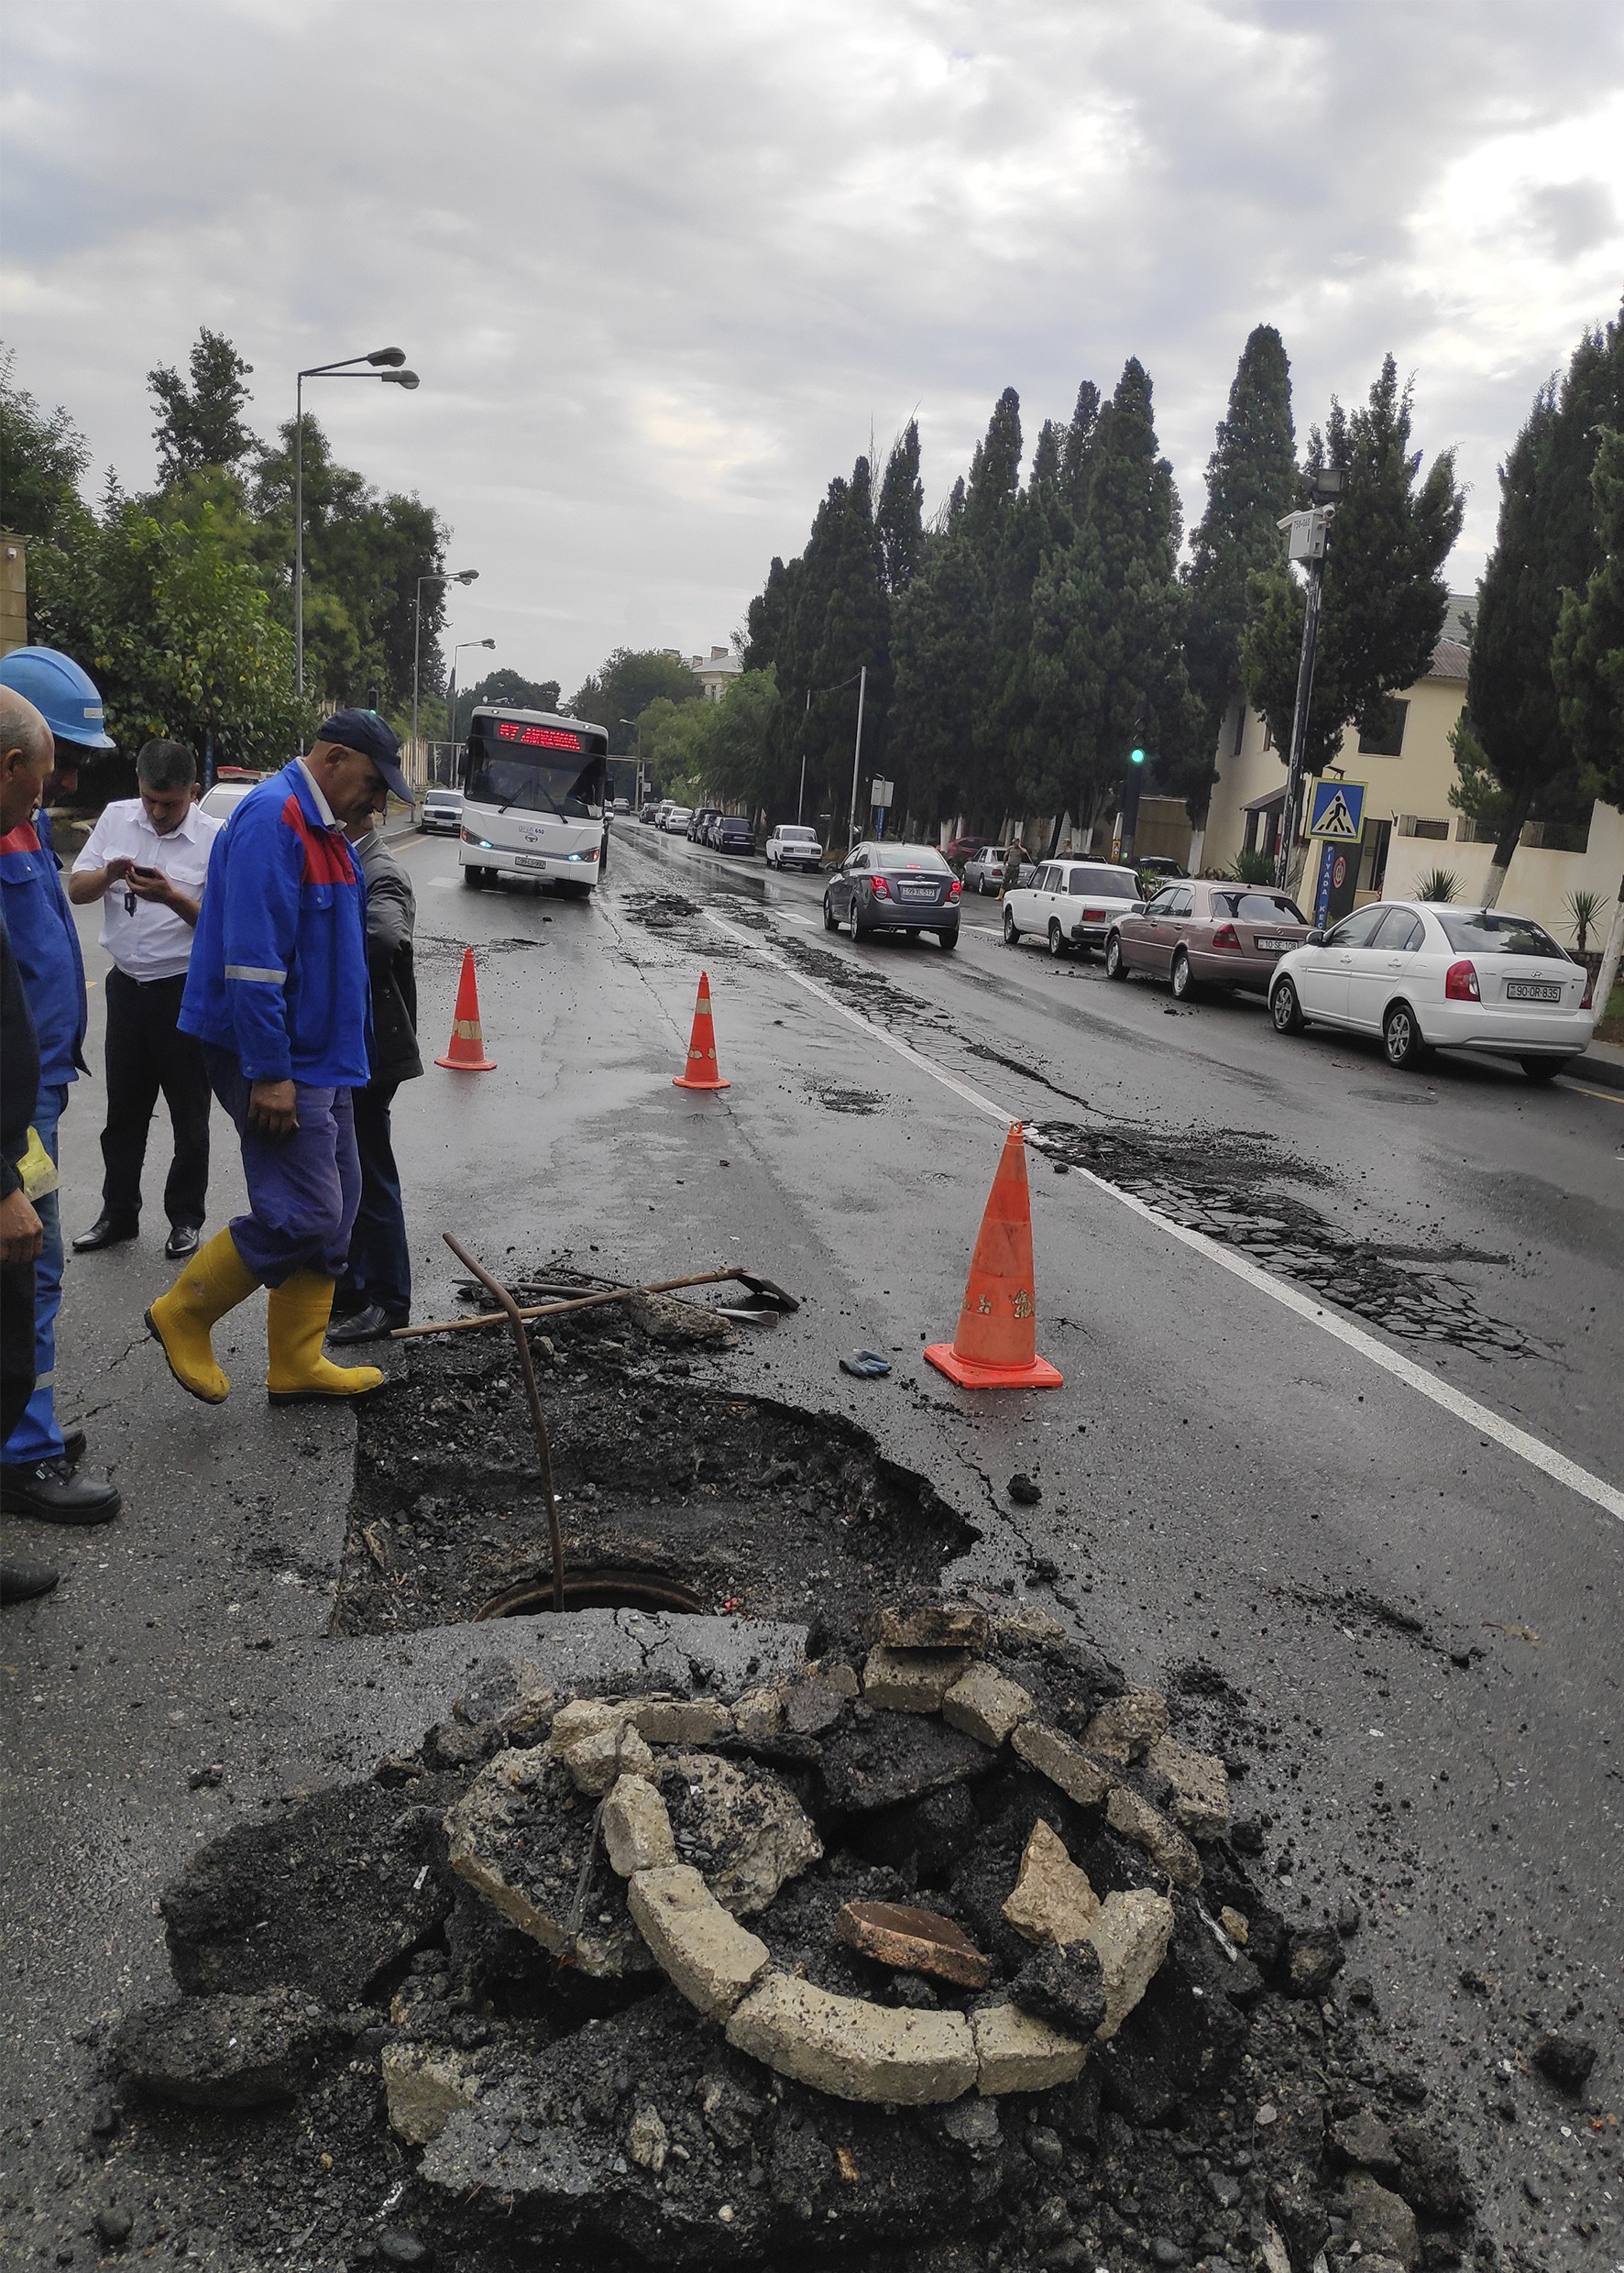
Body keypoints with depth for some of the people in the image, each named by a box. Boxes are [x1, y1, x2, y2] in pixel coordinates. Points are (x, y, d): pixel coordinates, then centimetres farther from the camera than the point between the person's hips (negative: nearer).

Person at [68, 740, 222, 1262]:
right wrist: (109, 874, -17)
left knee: (189, 1117, 7)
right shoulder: (117, 818, 2)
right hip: (127, 985, 4)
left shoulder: (216, 838, -10)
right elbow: (76, 890, 4)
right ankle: (118, 1213, 29)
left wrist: (174, 898, -26)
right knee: (123, 1111, 15)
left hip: (186, 990, -4)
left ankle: (186, 1218, 22)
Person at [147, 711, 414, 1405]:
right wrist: (269, 1073, -25)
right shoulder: (272, 817, -17)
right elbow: (252, 958, -24)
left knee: (333, 1208, 12)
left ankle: (296, 1364, 21)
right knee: (303, 1215, -10)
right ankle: (184, 1316, 10)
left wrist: (347, 1052, 21)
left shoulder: (323, 829, 15)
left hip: (318, 1056, 10)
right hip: (278, 1061, -10)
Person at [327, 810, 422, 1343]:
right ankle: (350, 1289, 32)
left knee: (370, 1180, 1)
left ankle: (388, 1303, 14)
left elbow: (382, 938, -38)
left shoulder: (381, 874, -18)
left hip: (367, 1054, -9)